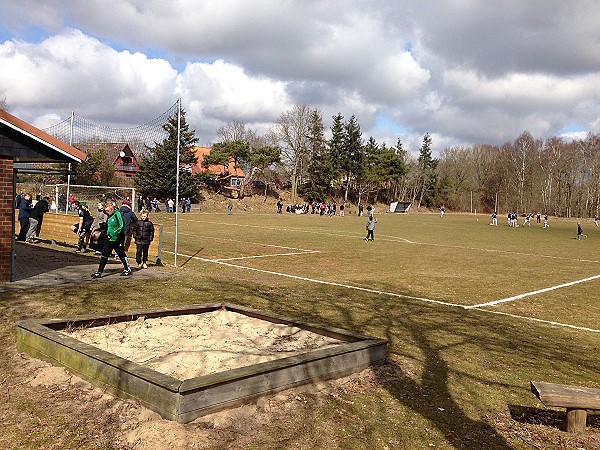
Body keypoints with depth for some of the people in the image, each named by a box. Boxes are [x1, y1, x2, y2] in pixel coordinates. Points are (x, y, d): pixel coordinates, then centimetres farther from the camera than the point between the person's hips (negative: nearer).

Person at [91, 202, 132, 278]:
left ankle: (128, 270, 25)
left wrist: (112, 234, -23)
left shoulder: (118, 214, -16)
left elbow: (121, 227, -22)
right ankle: (99, 272, 3)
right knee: (104, 255, 2)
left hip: (117, 240, -7)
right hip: (109, 239, 8)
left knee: (122, 255, 8)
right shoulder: (110, 216, 9)